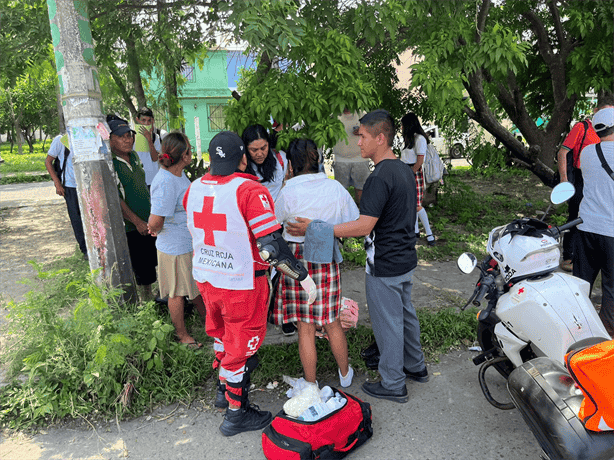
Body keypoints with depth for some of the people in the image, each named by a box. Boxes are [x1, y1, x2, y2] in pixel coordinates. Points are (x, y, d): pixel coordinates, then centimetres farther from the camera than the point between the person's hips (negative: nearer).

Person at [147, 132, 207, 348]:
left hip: (191, 242, 9)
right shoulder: (165, 182, -28)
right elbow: (155, 223, -28)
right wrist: (156, 229, -7)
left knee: (197, 284, 23)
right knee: (177, 292, 10)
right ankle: (182, 334, 28)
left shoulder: (179, 174, 3)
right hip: (175, 247, -9)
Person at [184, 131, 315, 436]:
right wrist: (304, 277, -17)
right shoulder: (250, 191, -21)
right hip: (241, 285, -6)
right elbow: (272, 247, -27)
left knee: (221, 333, 28)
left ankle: (225, 387, 49)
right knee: (241, 345, 11)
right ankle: (236, 414, 26)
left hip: (205, 278, 7)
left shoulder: (194, 189, -1)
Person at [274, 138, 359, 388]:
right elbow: (355, 222, 4)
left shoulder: (289, 192, -13)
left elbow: (273, 220, 3)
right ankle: (345, 374, 37)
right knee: (332, 322, 19)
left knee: (305, 328, 8)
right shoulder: (335, 187, -3)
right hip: (327, 259, 4)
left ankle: (311, 385, 23)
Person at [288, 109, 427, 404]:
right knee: (405, 314, 23)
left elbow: (364, 226, -28)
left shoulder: (380, 177, -24)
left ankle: (393, 385, 22)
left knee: (387, 323, 6)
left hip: (384, 266, -9)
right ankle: (415, 366, 41)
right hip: (405, 259, 9)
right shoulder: (404, 170, 7)